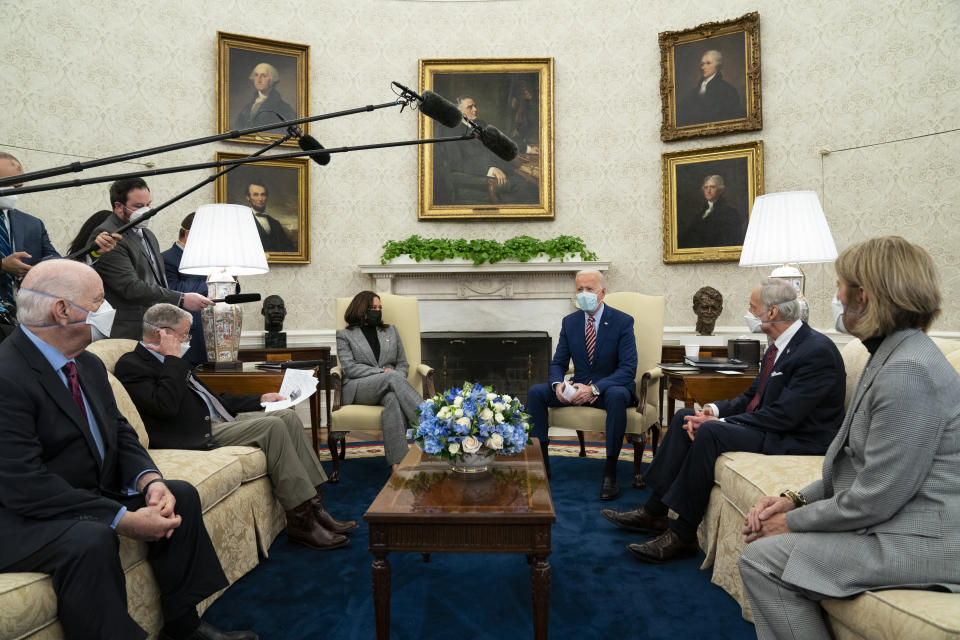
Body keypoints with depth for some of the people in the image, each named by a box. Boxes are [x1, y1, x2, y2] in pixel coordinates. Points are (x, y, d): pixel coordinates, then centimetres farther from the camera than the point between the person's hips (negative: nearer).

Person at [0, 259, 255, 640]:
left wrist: (150, 481, -14)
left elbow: (121, 435, 7)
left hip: (92, 493, 9)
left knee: (181, 496, 1)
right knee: (90, 540, -35)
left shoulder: (89, 365, 5)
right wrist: (123, 520, -29)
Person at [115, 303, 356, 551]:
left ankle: (314, 506, -5)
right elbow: (166, 406, -23)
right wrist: (173, 359, -14)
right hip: (198, 435, -10)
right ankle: (301, 521, -17)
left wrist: (259, 400, 20)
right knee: (272, 427, -24)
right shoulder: (131, 365, -8)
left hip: (218, 418, 10)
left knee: (288, 416, -4)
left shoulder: (168, 362, 20)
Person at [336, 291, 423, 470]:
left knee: (393, 399, -38)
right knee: (393, 377, -35)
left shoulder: (390, 331, 25)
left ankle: (397, 463, -50)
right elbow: (349, 368, 0)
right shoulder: (345, 334, 14)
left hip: (388, 388, 2)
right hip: (357, 389, -2)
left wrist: (396, 378, -6)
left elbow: (403, 364, 19)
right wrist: (382, 372, -12)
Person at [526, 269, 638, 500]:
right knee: (536, 392, -17)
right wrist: (557, 384, -20)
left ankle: (610, 472, -30)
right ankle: (541, 460, -9)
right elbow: (558, 363, 5)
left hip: (610, 387, -4)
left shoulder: (622, 321, -10)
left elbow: (628, 369, -18)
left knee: (617, 395, -39)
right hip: (578, 387, 4)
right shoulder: (570, 322, 3)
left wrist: (594, 388, -31)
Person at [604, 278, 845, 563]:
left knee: (710, 433, -30)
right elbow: (752, 396, 14)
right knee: (684, 417, 0)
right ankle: (654, 512, 0)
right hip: (769, 427, 10)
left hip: (798, 441, -10)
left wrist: (719, 422, -21)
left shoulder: (818, 351, -20)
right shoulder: (778, 345, 10)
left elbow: (783, 416, -25)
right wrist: (714, 410, -5)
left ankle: (682, 535, -19)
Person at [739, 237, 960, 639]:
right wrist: (795, 500, 3)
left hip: (920, 545, -10)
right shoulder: (892, 357, 11)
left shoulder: (909, 372, -24)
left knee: (761, 558, -15)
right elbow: (862, 467, 14)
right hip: (892, 521, 10)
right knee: (767, 539, 10)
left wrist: (791, 522, -10)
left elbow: (874, 501, -23)